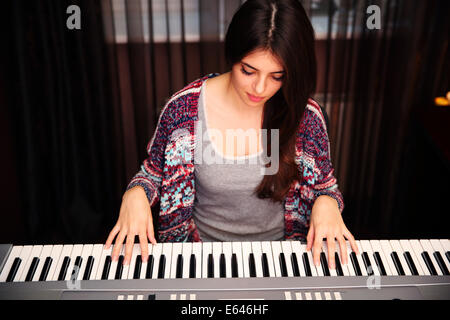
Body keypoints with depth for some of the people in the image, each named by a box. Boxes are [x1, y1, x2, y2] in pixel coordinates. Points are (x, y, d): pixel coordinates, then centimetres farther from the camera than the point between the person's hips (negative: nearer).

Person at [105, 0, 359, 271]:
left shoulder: (305, 115, -11)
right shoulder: (184, 107, -13)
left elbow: (325, 186, 5)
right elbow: (153, 173, 3)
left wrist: (327, 202, -18)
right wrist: (136, 194, -19)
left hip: (278, 247, 0)